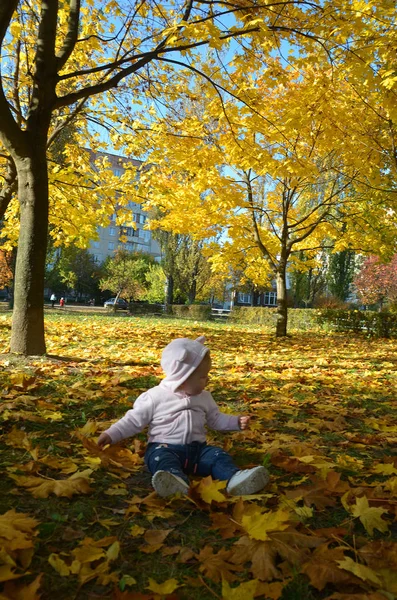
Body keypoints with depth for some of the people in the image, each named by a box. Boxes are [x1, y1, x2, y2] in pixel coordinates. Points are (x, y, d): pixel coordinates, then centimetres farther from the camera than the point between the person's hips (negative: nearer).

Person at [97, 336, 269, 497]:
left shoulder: (204, 398, 12)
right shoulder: (156, 396, -5)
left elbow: (216, 419, 20)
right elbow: (135, 419, -1)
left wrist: (236, 422, 6)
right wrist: (112, 434, -10)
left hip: (197, 449, 5)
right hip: (165, 448, -4)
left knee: (218, 455, -20)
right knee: (161, 458, -35)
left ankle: (234, 479, -48)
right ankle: (177, 482, -65)